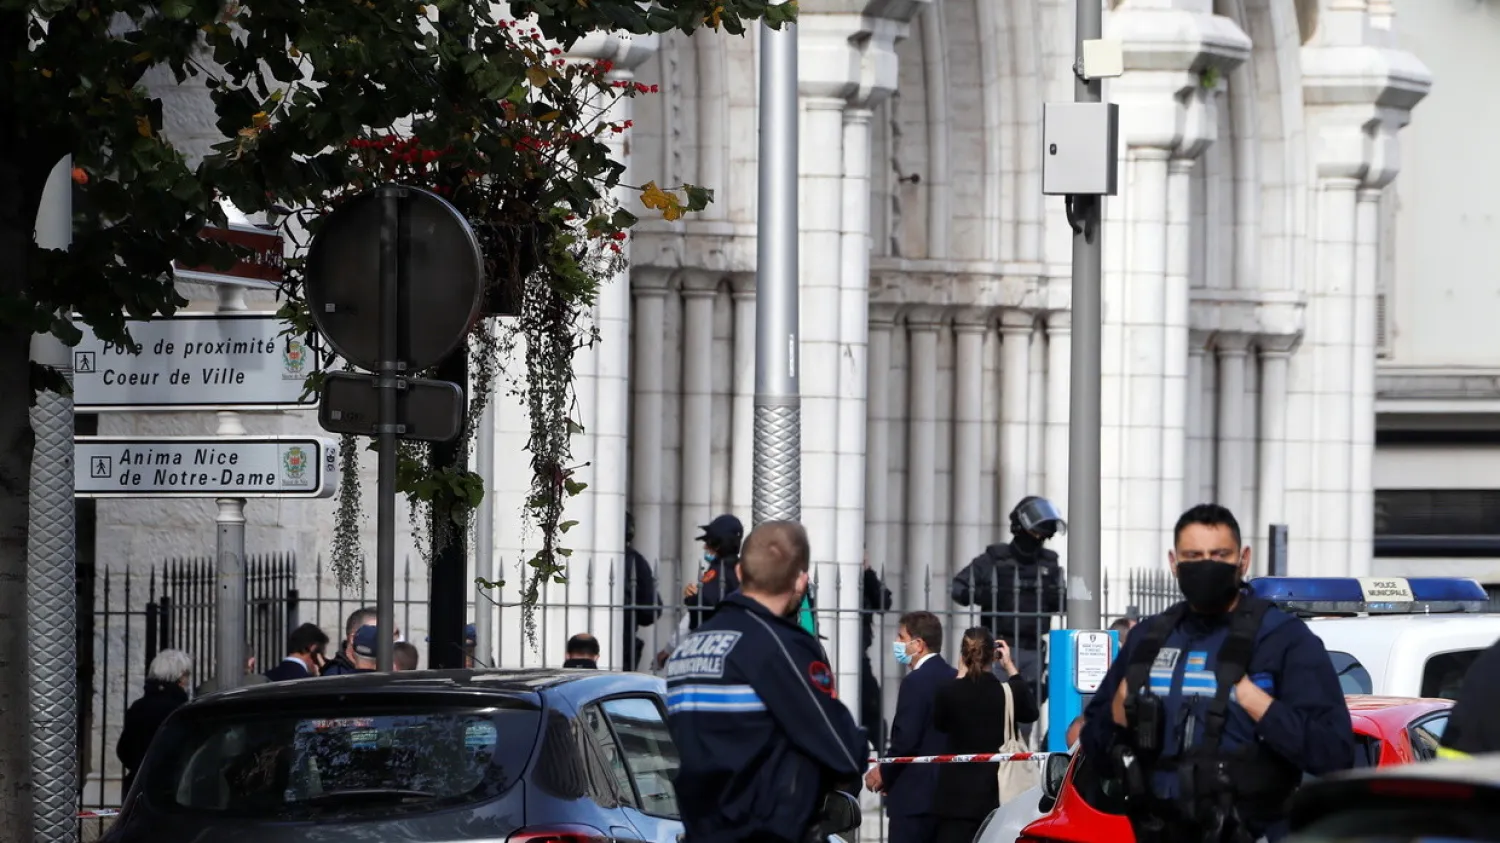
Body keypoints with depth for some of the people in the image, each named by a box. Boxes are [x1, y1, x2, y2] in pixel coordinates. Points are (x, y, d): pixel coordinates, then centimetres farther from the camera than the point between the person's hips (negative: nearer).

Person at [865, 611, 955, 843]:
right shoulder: (953, 678, 12)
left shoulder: (916, 682, -14)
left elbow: (905, 740, -19)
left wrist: (883, 774, -2)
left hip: (915, 796, -9)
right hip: (947, 795, 9)